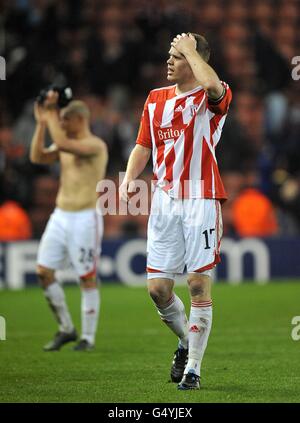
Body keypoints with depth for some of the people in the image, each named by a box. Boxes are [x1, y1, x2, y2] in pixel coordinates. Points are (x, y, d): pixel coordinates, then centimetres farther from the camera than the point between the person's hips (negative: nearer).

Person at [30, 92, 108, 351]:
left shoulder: (95, 145, -12)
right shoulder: (66, 145, 14)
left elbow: (62, 144, -27)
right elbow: (37, 156, 4)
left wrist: (52, 112, -20)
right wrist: (42, 123, 0)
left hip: (85, 218, -8)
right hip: (60, 216, 8)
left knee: (87, 278, -2)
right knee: (44, 272, 2)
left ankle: (88, 337, 6)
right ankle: (66, 329, 15)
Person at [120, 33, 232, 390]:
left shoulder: (211, 99, -4)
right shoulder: (155, 99, 14)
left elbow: (212, 85, -30)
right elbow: (143, 147, 19)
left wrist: (189, 48, -16)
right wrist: (129, 179, 1)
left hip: (201, 199, -5)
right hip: (164, 201, 5)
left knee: (199, 286, -5)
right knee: (158, 288, 1)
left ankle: (193, 368, 4)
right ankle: (186, 343, 27)